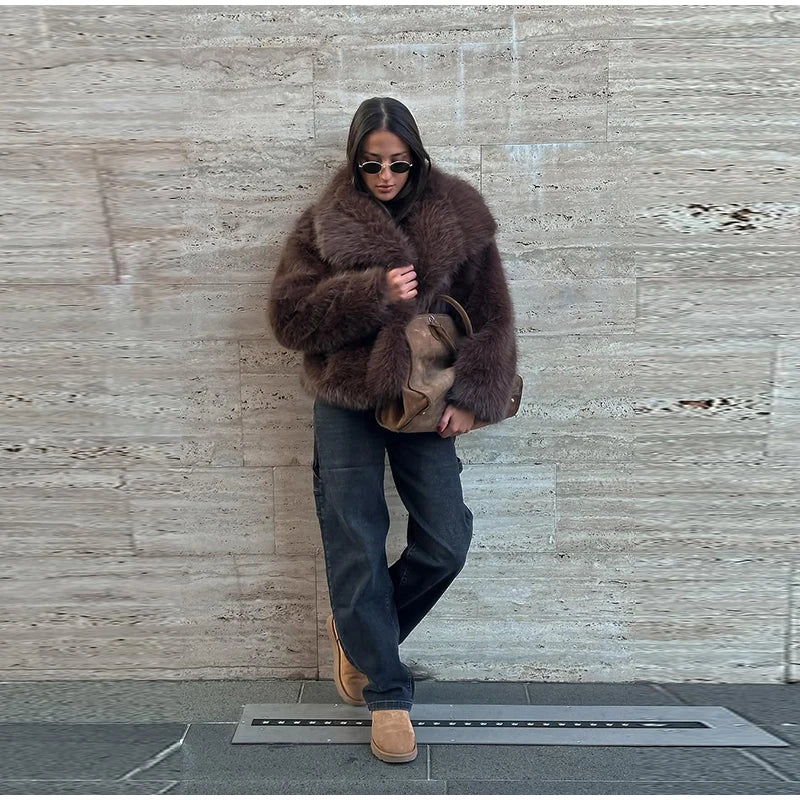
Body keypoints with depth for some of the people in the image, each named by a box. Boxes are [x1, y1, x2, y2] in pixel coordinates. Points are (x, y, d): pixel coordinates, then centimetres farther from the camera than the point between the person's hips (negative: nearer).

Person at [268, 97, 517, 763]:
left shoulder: (458, 218, 3)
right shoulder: (323, 225, 2)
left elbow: (490, 314, 3)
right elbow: (289, 316, -7)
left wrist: (473, 397, -6)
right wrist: (372, 292, -18)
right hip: (346, 402, -1)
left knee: (446, 545, 0)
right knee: (357, 549, 0)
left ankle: (358, 631, 29)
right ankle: (386, 692, 21)